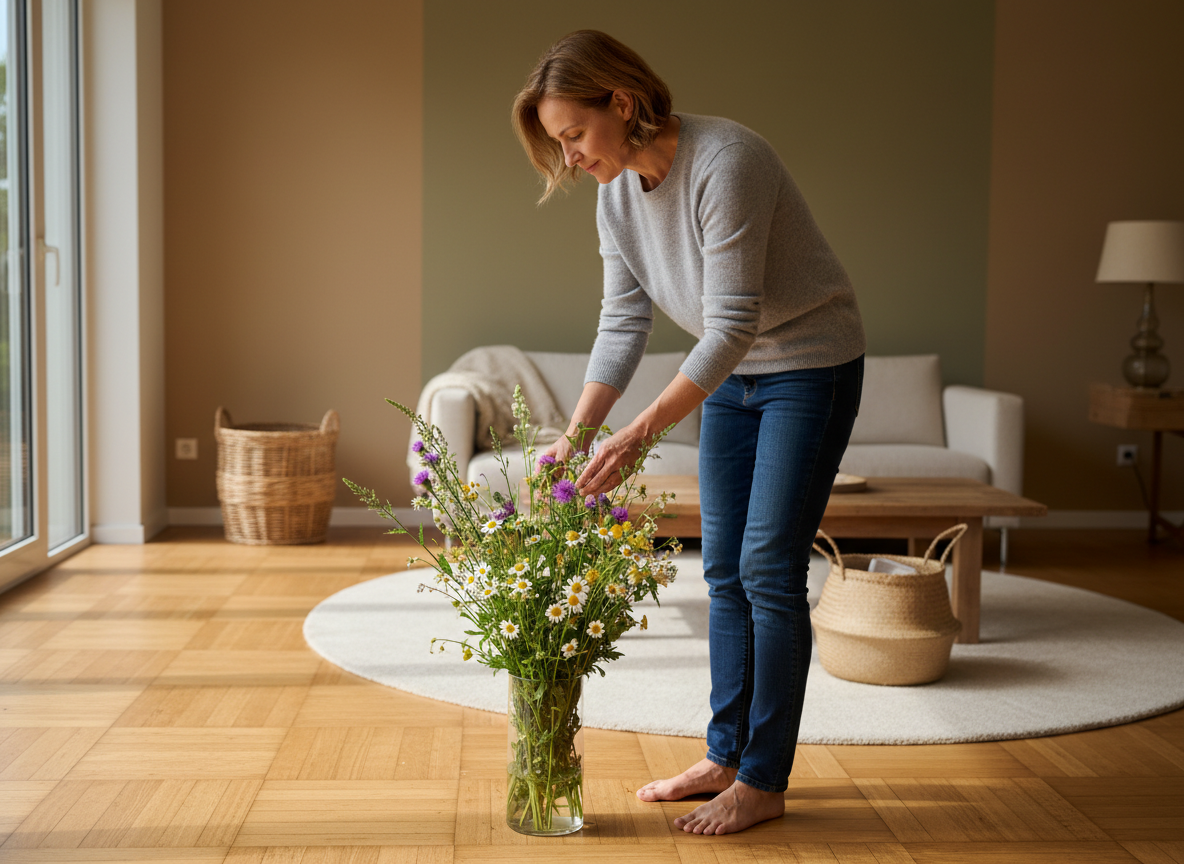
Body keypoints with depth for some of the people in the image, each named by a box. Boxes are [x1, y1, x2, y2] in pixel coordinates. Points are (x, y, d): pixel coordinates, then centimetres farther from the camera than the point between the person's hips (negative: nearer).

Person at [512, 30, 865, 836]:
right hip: (730, 376, 8)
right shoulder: (617, 194, -4)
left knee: (769, 570, -8)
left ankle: (764, 781, 3)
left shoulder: (725, 161, -28)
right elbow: (623, 325, -3)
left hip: (811, 366, -8)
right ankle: (726, 756, 21)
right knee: (724, 570, 9)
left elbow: (733, 323, -31)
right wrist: (575, 434, -14)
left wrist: (641, 432, -35)